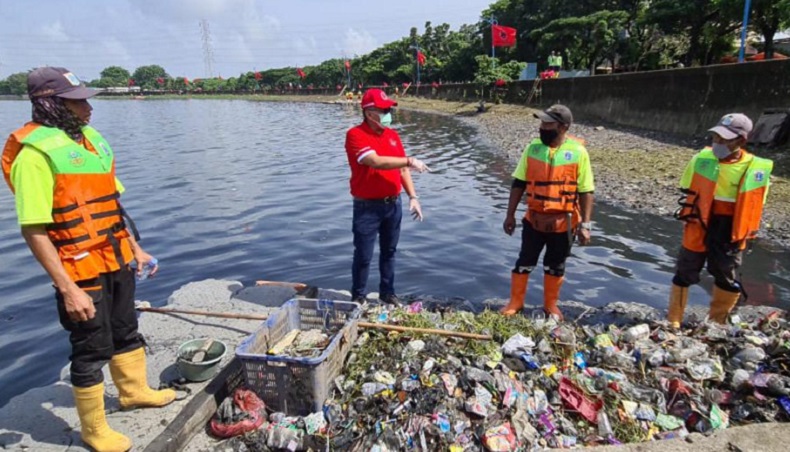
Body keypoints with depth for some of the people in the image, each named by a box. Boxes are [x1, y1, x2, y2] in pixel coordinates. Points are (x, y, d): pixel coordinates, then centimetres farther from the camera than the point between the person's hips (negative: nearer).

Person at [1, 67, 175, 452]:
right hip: (80, 273, -7)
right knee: (93, 349, 7)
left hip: (117, 262, 7)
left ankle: (134, 390, 46)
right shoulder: (35, 151, -17)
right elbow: (34, 230, -21)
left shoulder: (90, 138, 7)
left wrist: (135, 248, 15)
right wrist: (67, 289, -23)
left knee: (126, 332, 23)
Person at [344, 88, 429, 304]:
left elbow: (402, 169, 11)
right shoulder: (355, 135, -13)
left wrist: (413, 196, 4)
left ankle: (387, 292, 32)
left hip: (393, 204, 6)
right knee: (363, 255, 3)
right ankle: (358, 297, 21)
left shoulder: (392, 135, 8)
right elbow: (375, 161, -26)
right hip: (367, 207, -6)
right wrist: (410, 161, -22)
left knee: (389, 251, 17)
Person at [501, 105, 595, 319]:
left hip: (563, 222, -2)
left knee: (555, 266, 14)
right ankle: (515, 302, 27)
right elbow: (519, 183, 3)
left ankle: (551, 305, 32)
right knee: (525, 262, 10)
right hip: (534, 219, 2)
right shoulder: (533, 148, -2)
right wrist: (510, 215, 2)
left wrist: (585, 224, -9)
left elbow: (586, 191, -7)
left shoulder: (578, 152, -10)